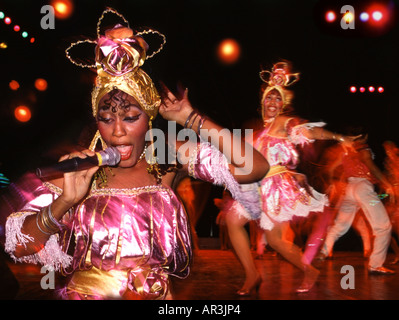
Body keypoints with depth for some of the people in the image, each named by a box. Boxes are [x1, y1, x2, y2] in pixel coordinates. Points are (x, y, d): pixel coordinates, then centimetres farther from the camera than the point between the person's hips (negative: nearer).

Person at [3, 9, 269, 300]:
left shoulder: (168, 158, -2)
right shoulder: (78, 169, -4)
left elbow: (256, 167, -10)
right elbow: (19, 246, -5)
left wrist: (191, 119, -6)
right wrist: (64, 202, -21)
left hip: (157, 295, 2)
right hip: (85, 293, -1)